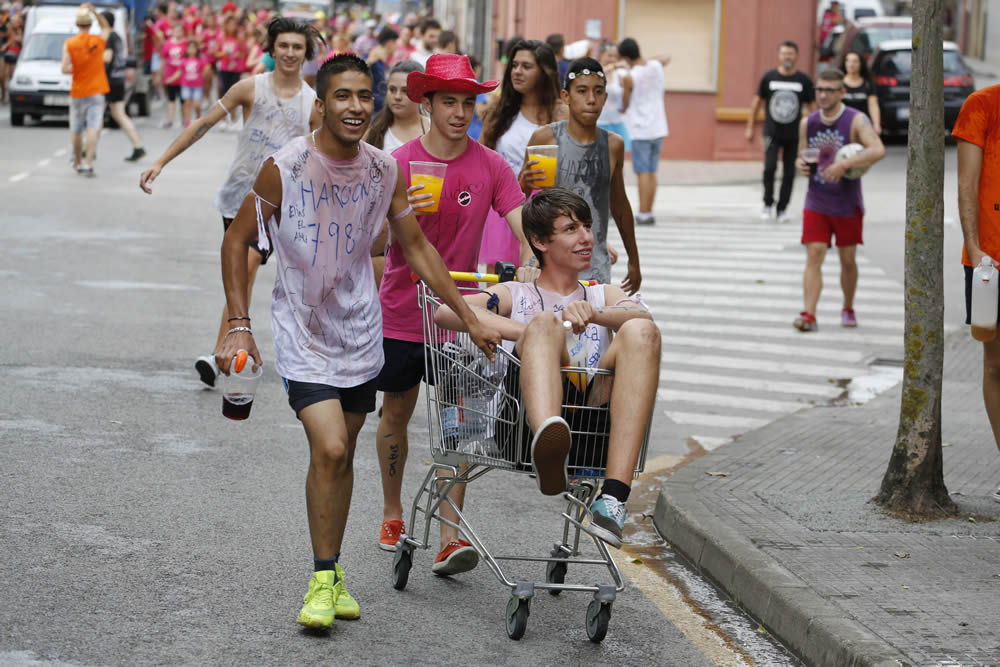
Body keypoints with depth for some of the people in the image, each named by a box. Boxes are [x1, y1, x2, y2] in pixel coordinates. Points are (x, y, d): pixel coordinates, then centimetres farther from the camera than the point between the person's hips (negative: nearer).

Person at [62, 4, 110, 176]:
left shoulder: (69, 44, -7)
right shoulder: (98, 41, -3)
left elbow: (65, 69, -13)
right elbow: (106, 27, 19)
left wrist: (76, 68, 7)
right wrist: (94, 11, 10)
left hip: (77, 93, 1)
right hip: (96, 92, 0)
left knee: (77, 131, 13)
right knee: (93, 129, -7)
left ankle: (77, 163, 26)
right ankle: (88, 164, -19)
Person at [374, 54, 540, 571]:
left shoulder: (491, 167, -4)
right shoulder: (398, 164, -7)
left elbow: (524, 227, -9)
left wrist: (529, 265, -31)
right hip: (401, 312, 0)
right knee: (396, 413, 13)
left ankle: (450, 538, -7)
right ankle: (392, 515, 32)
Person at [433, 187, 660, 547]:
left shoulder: (604, 296, 31)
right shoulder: (515, 295, 25)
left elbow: (643, 317, 6)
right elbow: (445, 312, 3)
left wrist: (593, 314, -16)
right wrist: (532, 334, -9)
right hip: (529, 416, -2)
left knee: (641, 332, -23)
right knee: (544, 323, -27)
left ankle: (613, 497, -39)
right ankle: (549, 452, -61)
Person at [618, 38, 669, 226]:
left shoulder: (630, 77, -15)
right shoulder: (656, 66, 3)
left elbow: (625, 106, -5)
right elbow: (665, 58, 28)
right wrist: (644, 60, 23)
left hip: (640, 130, -6)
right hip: (658, 127, 6)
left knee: (643, 173, -6)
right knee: (652, 173, 9)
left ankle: (644, 214, -7)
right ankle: (648, 213, 11)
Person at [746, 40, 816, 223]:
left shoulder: (804, 80, 1)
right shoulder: (769, 77, 0)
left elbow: (811, 106, 7)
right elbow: (757, 102, 8)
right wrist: (750, 127, 6)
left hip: (793, 135, 1)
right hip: (772, 133, -1)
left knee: (789, 172, 4)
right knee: (770, 167, -15)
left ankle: (782, 209, 15)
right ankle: (768, 204, 0)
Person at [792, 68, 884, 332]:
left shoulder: (856, 121, -13)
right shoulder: (807, 123, 3)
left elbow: (878, 150, -28)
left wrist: (843, 164, -35)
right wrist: (800, 164, -8)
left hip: (848, 204, -2)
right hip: (816, 202, 2)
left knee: (848, 260, 9)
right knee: (814, 255, -10)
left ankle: (848, 309, 30)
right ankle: (809, 315, -17)